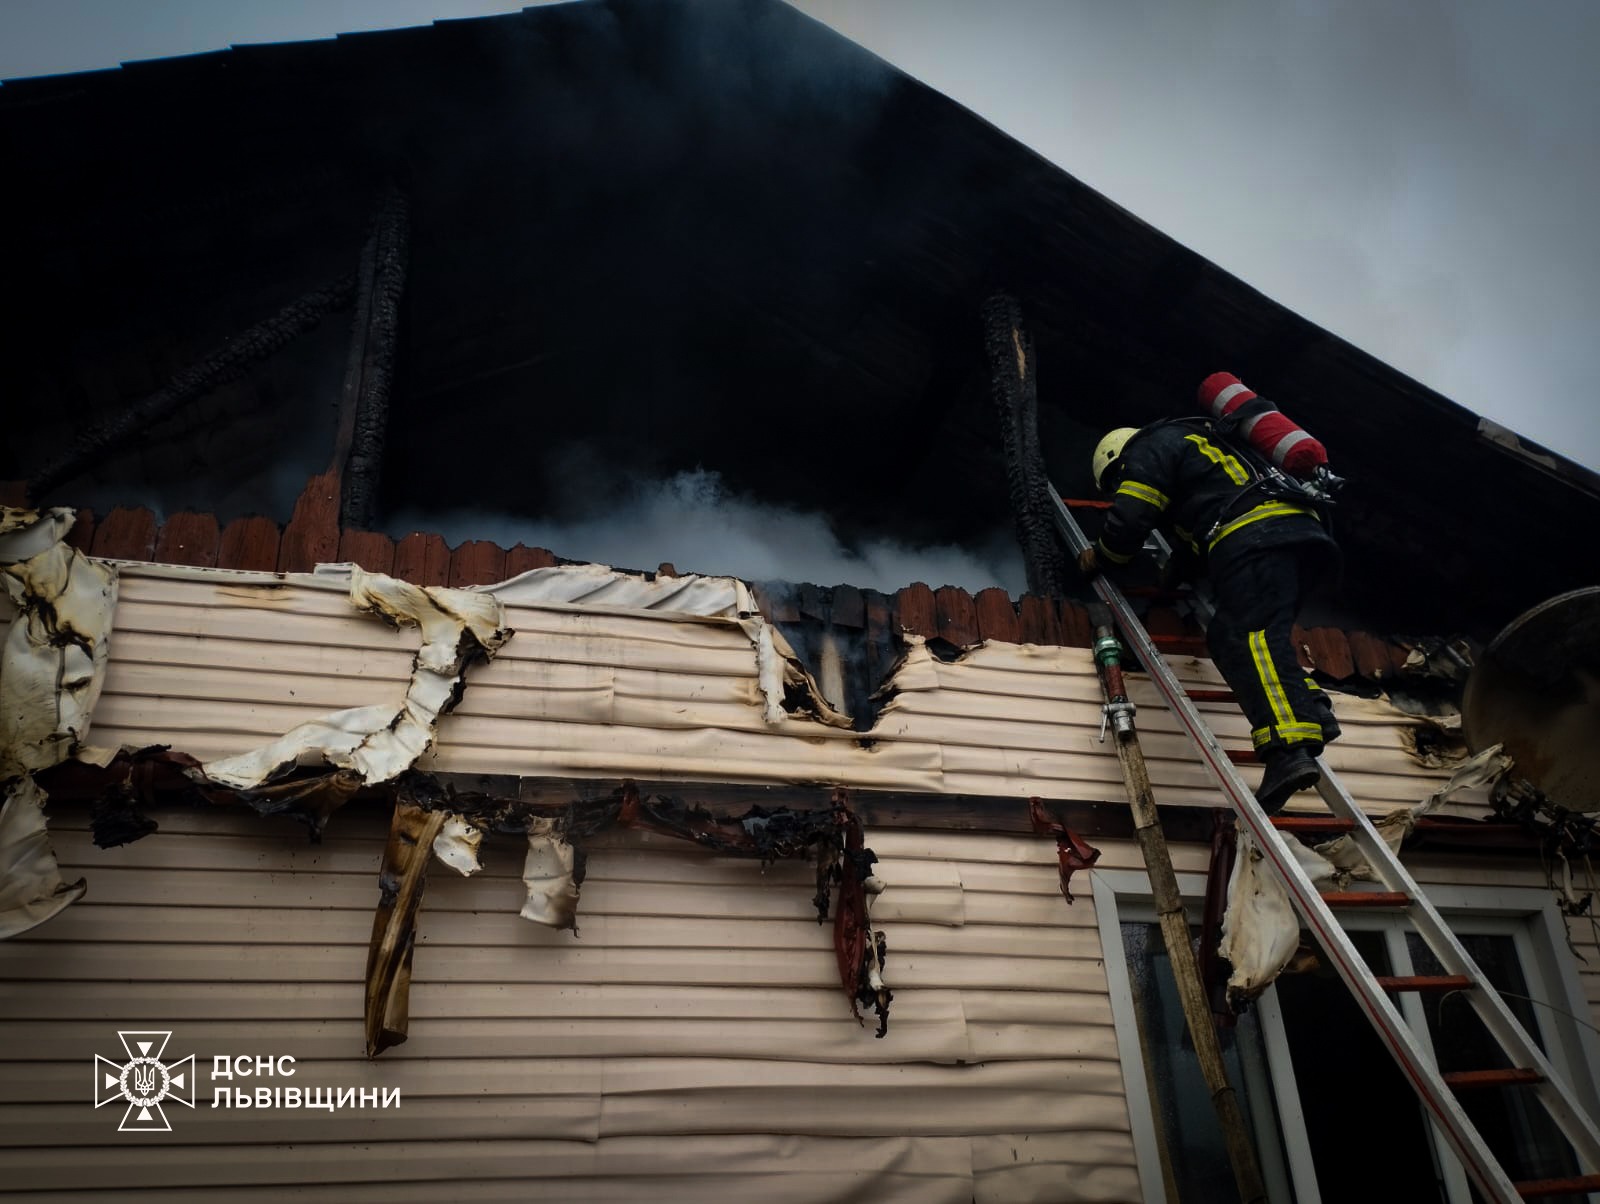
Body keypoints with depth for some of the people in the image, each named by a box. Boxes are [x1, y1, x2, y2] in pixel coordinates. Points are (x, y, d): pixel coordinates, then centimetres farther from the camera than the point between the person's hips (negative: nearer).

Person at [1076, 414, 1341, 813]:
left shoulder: (1149, 448, 12)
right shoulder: (1197, 443, 40)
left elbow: (1128, 521, 1)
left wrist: (1098, 556, 19)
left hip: (1255, 539, -9)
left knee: (1249, 637, -23)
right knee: (1226, 638, 15)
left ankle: (1289, 751, -40)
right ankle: (1308, 710, 1)